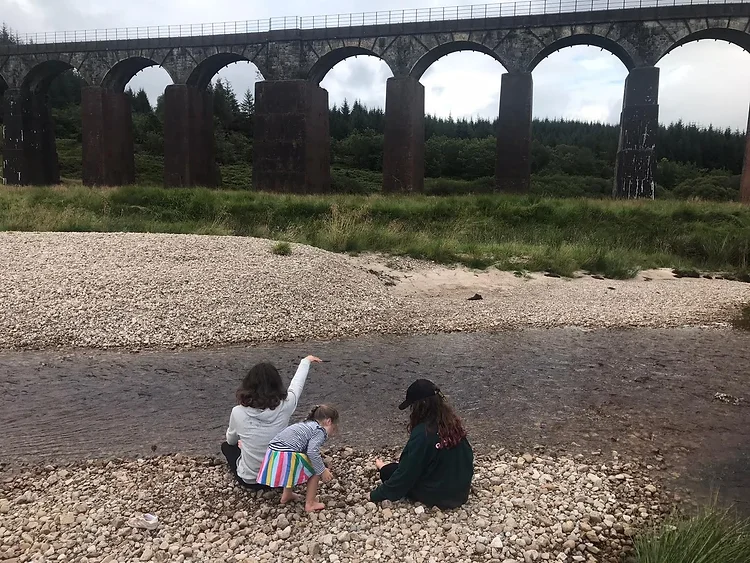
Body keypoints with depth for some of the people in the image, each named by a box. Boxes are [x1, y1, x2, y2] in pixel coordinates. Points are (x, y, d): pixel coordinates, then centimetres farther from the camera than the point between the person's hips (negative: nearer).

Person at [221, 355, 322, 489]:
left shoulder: (238, 412, -20)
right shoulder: (284, 407, -20)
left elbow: (231, 440, 2)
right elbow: (296, 384, 3)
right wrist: (306, 361, 22)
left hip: (249, 480, -1)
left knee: (226, 446, 26)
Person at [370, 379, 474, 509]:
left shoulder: (422, 433, -26)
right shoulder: (454, 423, -6)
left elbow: (406, 472, -18)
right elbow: (468, 455, 8)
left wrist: (376, 495, -6)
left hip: (437, 496, -6)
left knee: (389, 471, 11)